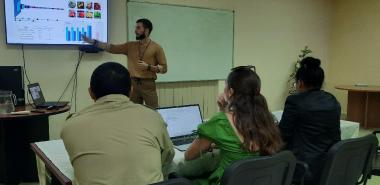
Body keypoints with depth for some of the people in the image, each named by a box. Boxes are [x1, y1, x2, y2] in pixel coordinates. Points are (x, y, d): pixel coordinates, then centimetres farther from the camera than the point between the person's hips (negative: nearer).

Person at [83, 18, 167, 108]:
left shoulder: (156, 48, -1)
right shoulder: (130, 45, 11)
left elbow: (164, 68, -1)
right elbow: (112, 48, 10)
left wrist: (148, 67, -14)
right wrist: (93, 42, 4)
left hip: (148, 84, -4)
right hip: (133, 84, 4)